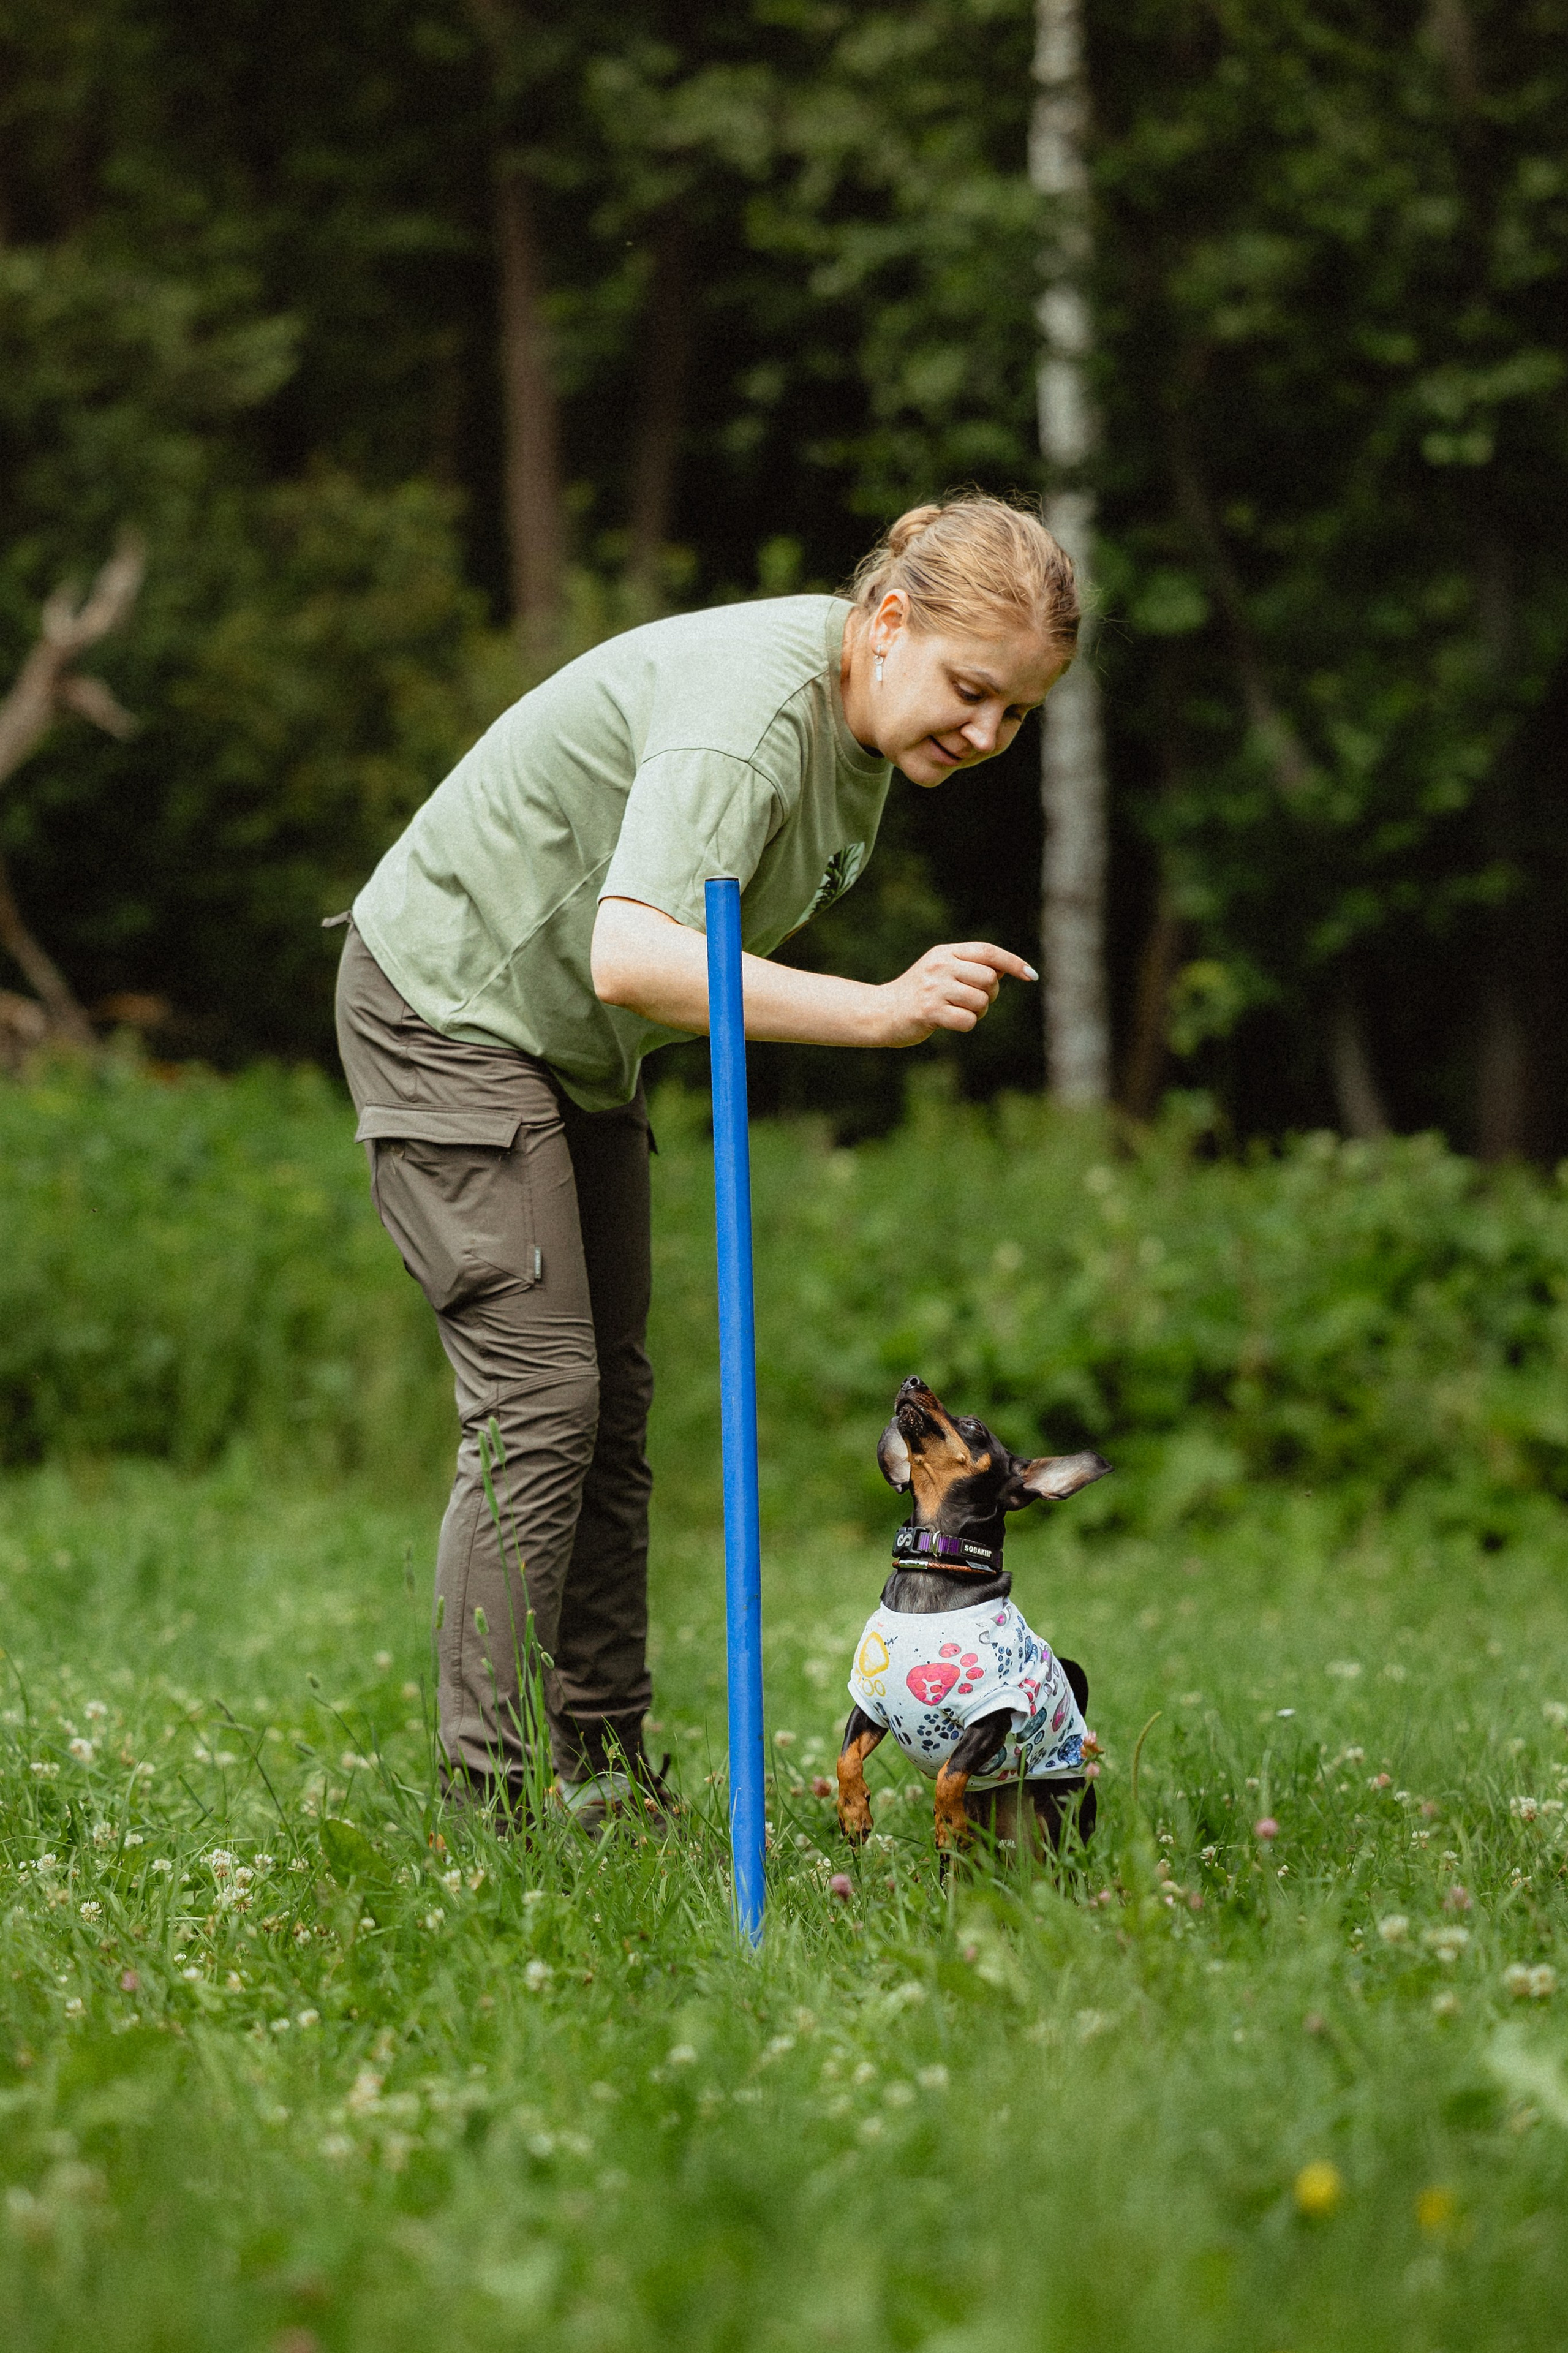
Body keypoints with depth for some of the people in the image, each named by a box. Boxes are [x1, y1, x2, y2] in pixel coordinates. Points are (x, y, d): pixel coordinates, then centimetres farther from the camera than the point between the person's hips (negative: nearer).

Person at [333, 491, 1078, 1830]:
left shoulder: (863, 716, 0)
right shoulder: (750, 705, -31)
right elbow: (631, 957, -45)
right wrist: (881, 1012, -50)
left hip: (576, 1045, 9)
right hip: (451, 1008, -9)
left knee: (610, 1404, 9)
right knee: (537, 1398, -15)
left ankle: (603, 1785, 16)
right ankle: (490, 1802, -12)